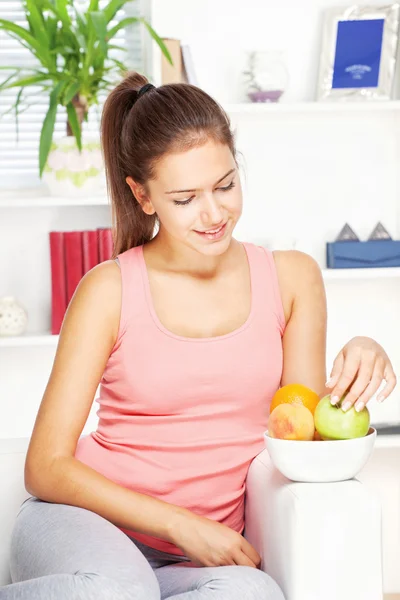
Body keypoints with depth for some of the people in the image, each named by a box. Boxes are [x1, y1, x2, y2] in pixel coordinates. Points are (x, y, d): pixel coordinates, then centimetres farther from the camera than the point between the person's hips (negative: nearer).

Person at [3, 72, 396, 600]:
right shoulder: (110, 291, -4)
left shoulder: (292, 278, 5)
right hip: (94, 522, -3)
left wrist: (355, 371, -12)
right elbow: (46, 467, -5)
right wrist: (181, 524, -13)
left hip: (205, 553, 3)